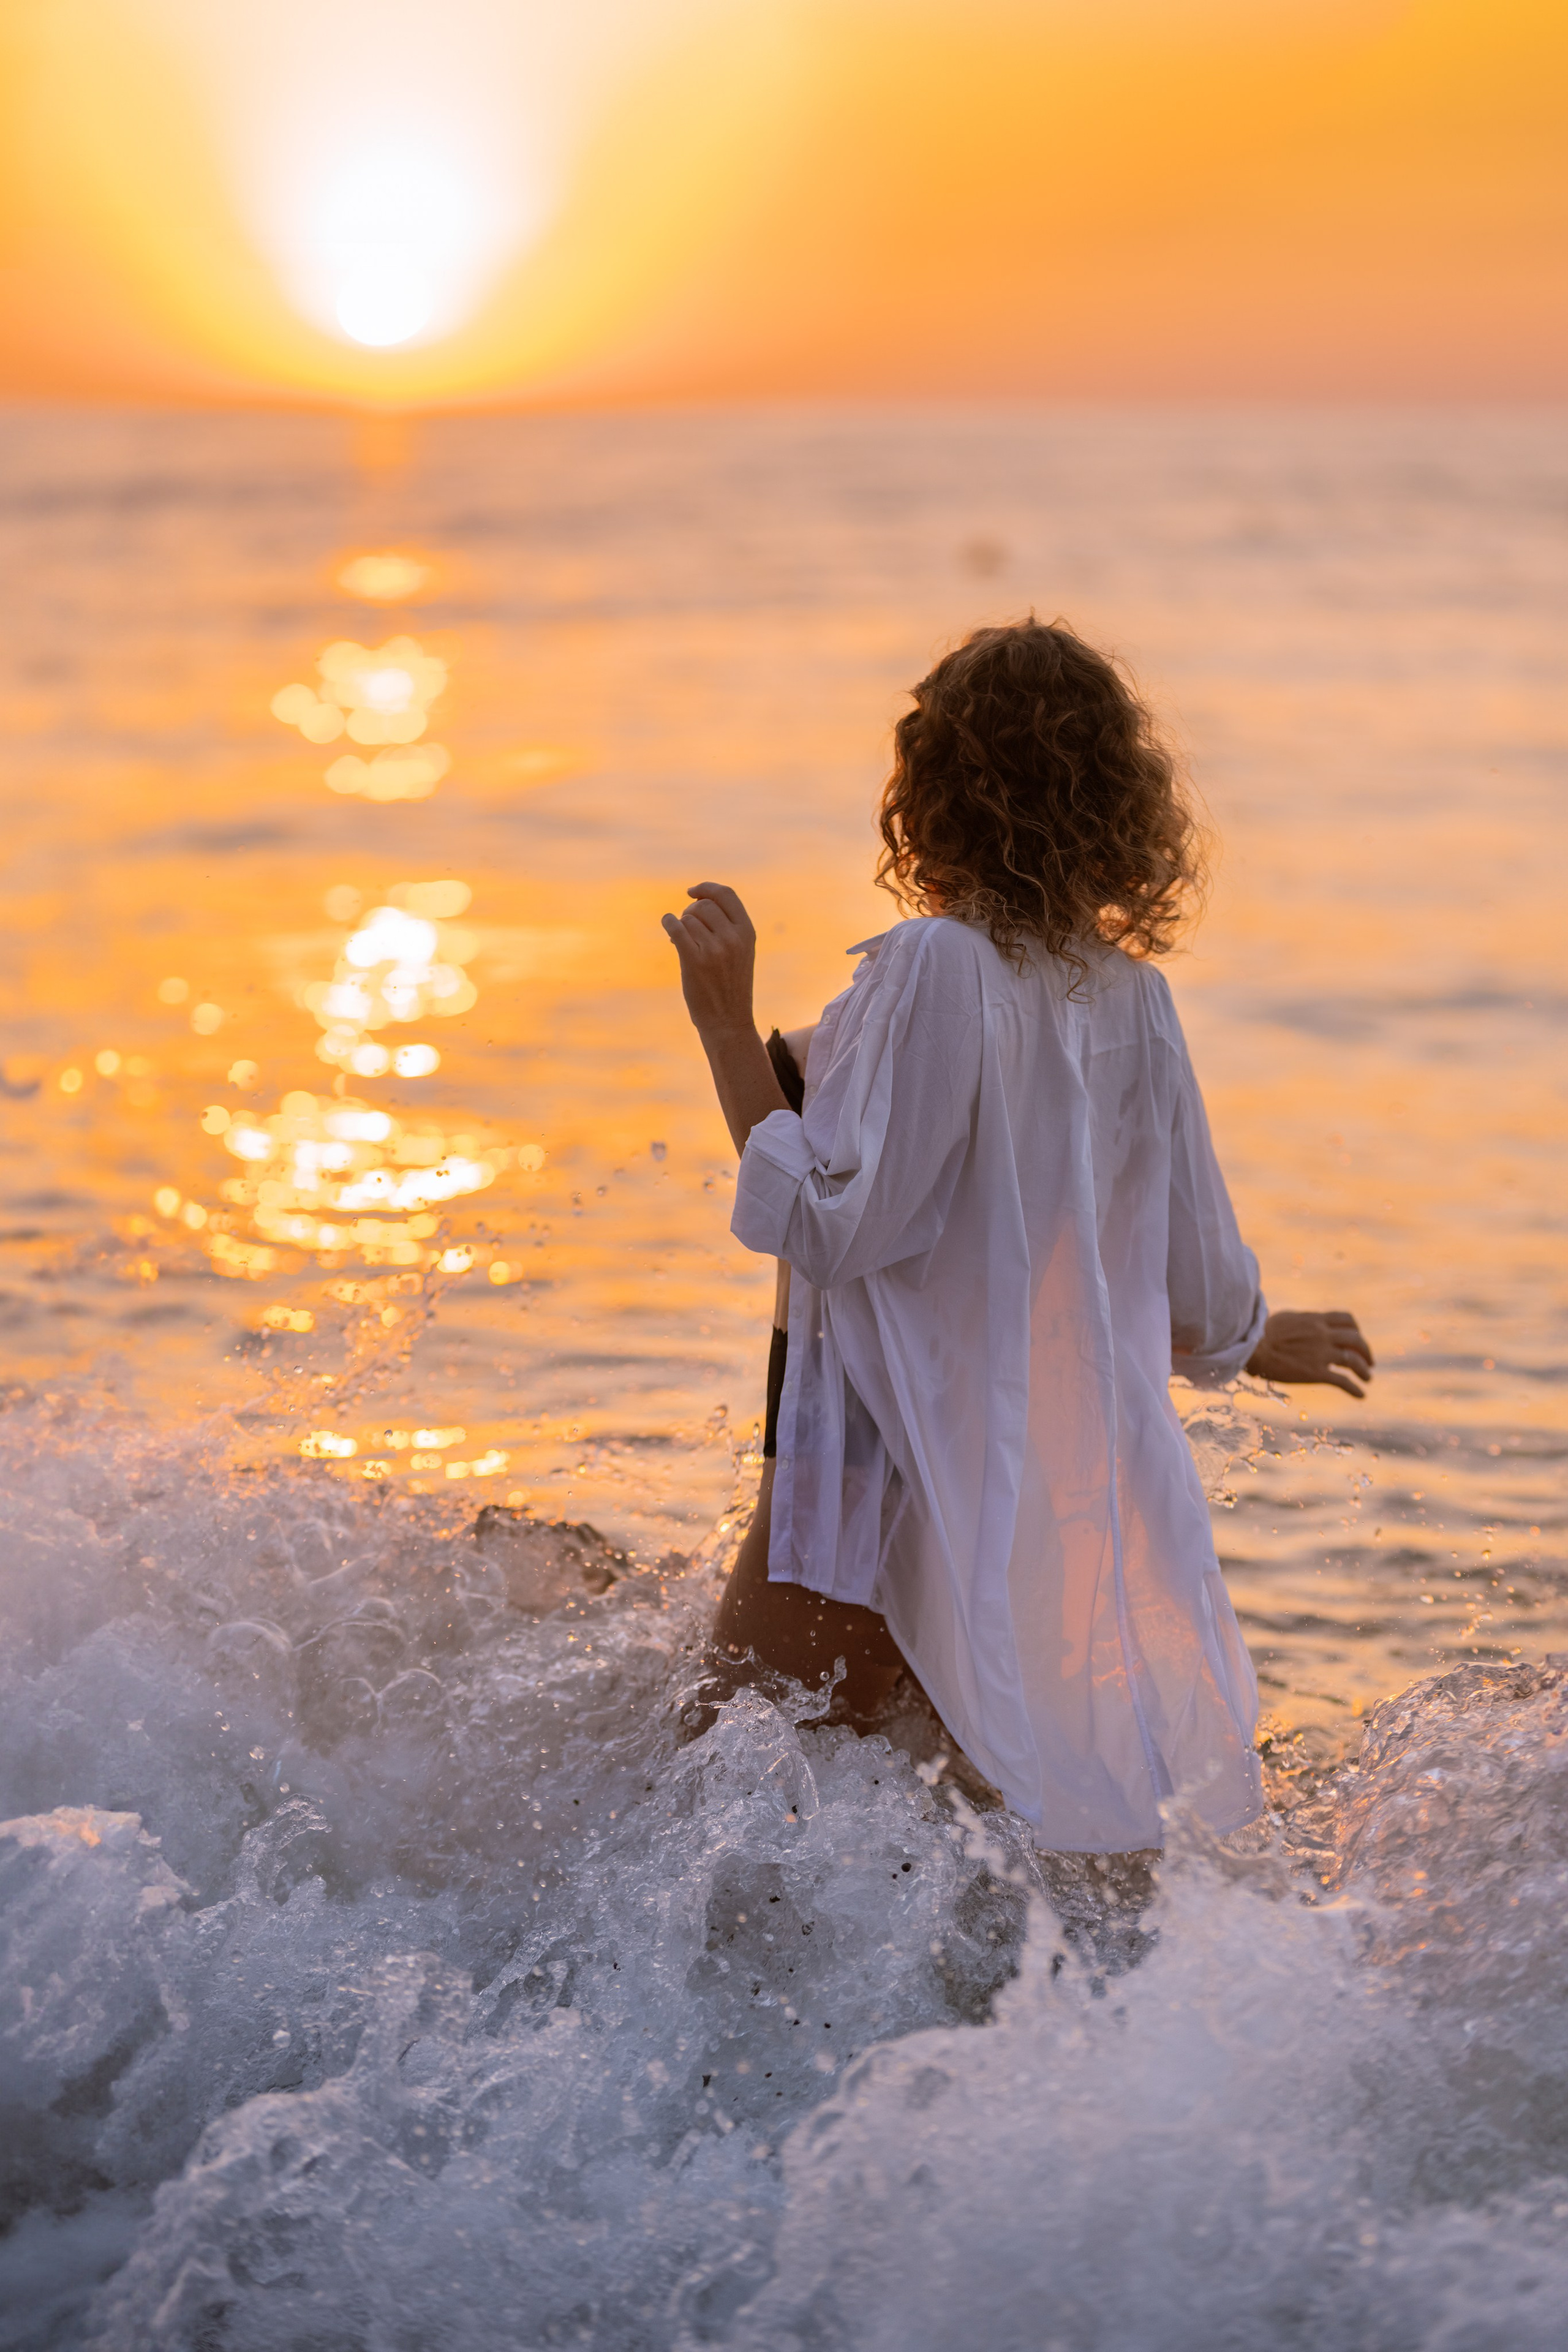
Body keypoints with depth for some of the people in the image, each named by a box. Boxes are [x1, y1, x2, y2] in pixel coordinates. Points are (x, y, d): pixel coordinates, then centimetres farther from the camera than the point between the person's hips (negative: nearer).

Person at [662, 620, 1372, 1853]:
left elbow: (828, 1225, -18)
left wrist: (729, 1028, -14)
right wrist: (1263, 1340, 33)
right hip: (1073, 1505, 8)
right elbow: (1199, 1278, 12)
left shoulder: (937, 966, -15)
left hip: (900, 1489, -8)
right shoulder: (1132, 998, 6)